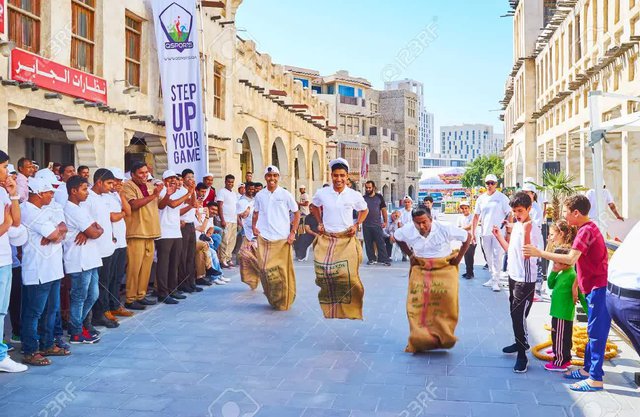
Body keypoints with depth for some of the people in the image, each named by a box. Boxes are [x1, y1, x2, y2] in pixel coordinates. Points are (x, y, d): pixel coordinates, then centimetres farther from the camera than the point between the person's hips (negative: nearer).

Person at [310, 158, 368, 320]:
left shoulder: (355, 195, -3)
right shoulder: (321, 193, -1)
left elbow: (364, 210, 16)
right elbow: (314, 206, 20)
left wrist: (356, 225, 3)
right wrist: (319, 223, 9)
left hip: (346, 240, -1)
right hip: (326, 239, 1)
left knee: (348, 276, -10)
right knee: (325, 273, -5)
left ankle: (350, 312, 7)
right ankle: (329, 311, 11)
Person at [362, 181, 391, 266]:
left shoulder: (379, 197, 3)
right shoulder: (363, 198, 6)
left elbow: (383, 209, 5)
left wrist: (385, 221, -1)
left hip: (377, 225, -2)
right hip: (366, 225, 2)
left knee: (380, 243, -4)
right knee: (368, 243, 5)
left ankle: (384, 259, -3)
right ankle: (372, 259, 14)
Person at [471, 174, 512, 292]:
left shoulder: (502, 198, -1)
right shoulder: (481, 199, 10)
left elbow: (510, 214, -3)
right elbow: (476, 216, 13)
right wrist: (473, 232, 8)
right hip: (485, 232, 5)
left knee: (497, 256, -9)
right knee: (489, 257, 12)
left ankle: (496, 281, -9)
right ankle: (493, 278, 23)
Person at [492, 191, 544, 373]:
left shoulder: (533, 229, -19)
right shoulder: (516, 226, 8)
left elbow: (527, 254, -28)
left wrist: (526, 232, -35)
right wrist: (499, 236, 11)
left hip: (525, 280, -9)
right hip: (513, 276, 9)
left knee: (519, 315, -9)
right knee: (514, 313, 20)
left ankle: (522, 356, -1)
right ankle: (520, 343, 38)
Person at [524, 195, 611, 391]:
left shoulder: (586, 231, -19)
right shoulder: (588, 228, 13)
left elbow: (570, 259, -29)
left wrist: (539, 253, -25)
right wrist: (576, 284, 15)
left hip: (598, 287, -11)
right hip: (593, 286, 11)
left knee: (597, 332, -6)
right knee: (594, 331, 17)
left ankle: (596, 379, -1)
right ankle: (588, 369, 27)